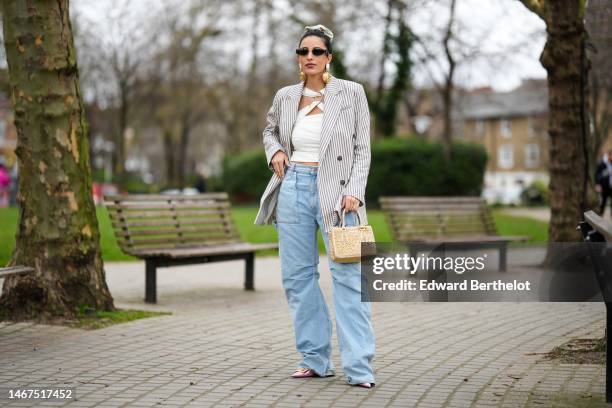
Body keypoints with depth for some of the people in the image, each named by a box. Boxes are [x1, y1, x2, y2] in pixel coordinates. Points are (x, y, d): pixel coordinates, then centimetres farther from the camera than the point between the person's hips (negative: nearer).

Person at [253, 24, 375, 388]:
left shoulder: (352, 93, 0)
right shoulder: (285, 97, 8)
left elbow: (363, 150, 0)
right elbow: (270, 130, 27)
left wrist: (354, 191, -12)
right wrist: (275, 152, 5)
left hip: (336, 190, -4)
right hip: (294, 187, 4)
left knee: (348, 274, -10)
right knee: (298, 275, 6)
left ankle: (359, 366, -9)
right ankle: (316, 359, 16)